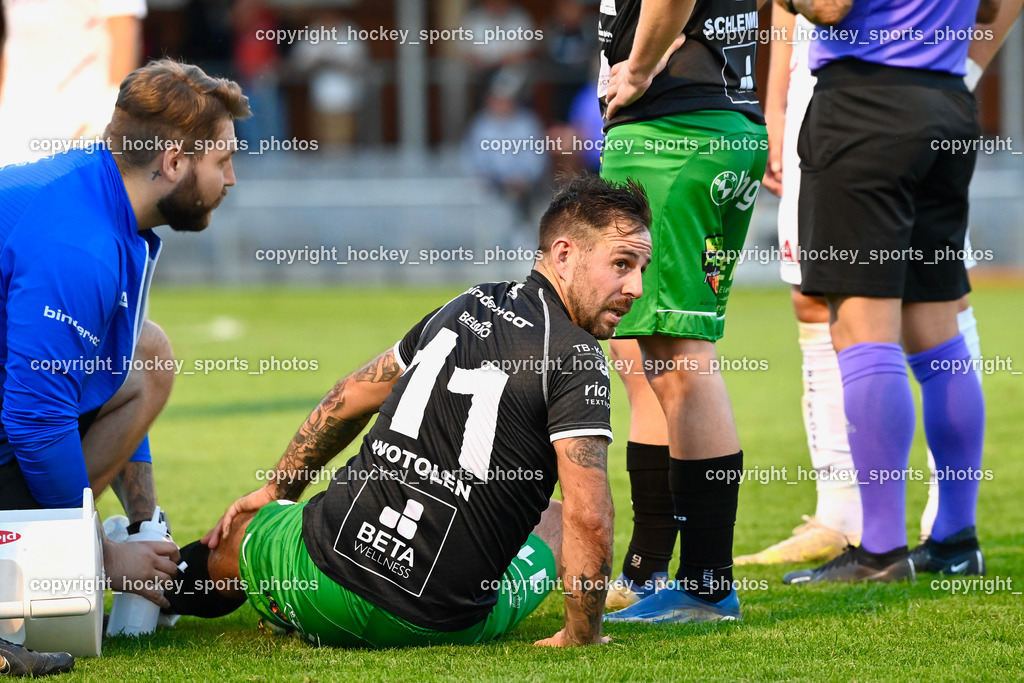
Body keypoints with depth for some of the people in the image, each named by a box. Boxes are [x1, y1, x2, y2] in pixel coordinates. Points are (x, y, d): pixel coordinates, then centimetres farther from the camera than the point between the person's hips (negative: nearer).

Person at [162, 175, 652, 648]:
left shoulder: (466, 306, 9)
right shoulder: (577, 358, -12)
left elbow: (349, 397, 23)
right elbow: (588, 520, -22)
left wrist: (275, 491, 36)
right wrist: (581, 637, -9)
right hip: (440, 625, -3)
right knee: (553, 522, 30)